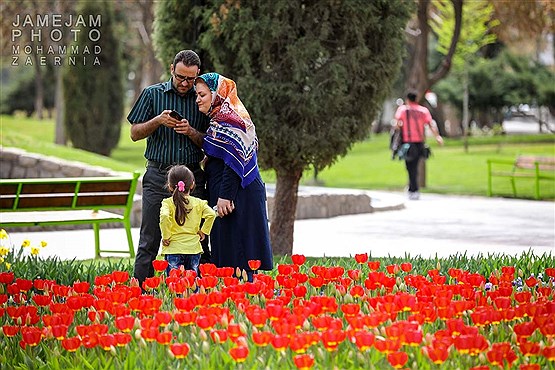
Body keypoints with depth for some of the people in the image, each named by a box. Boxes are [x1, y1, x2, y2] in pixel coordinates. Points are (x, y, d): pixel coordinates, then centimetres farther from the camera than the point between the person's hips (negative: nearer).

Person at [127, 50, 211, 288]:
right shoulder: (152, 94, 6)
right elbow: (135, 133, 6)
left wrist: (190, 132, -12)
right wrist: (158, 121, -12)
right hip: (158, 175, -1)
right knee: (149, 242, -1)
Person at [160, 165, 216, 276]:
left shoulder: (168, 203, -3)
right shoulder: (198, 203, 5)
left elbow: (164, 217, -21)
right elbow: (211, 214, -7)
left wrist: (165, 237, -10)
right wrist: (204, 231, 5)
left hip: (174, 249, -3)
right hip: (194, 248, 3)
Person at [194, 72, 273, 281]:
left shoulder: (228, 120, -13)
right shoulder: (218, 119, 18)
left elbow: (234, 162, -20)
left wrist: (225, 197, -21)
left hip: (237, 194, -10)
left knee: (236, 252, -10)